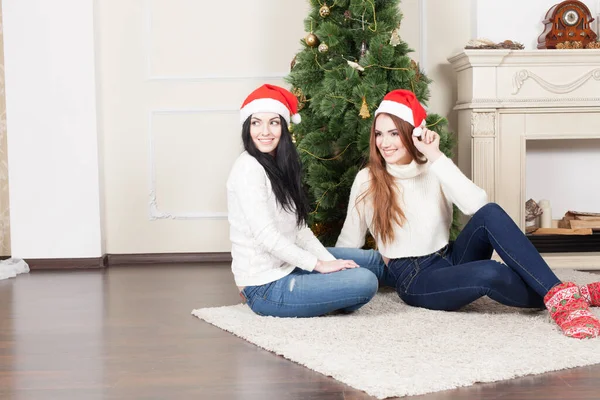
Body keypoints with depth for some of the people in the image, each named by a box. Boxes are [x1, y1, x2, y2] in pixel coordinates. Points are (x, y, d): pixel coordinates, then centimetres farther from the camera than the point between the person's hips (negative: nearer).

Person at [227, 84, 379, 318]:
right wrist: (319, 264, -17)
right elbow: (266, 236, -22)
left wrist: (330, 261, -3)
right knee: (365, 282, -17)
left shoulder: (281, 166, 11)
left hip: (284, 269, 9)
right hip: (265, 289, -9)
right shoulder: (248, 168, -17)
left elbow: (299, 229, 9)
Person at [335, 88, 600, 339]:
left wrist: (436, 158, -21)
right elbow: (348, 243, 5)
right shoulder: (367, 180, -4)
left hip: (449, 262, 4)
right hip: (413, 280, -4)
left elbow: (477, 204, -20)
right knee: (490, 273, -36)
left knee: (490, 214, -28)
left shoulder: (433, 171, 1)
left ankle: (560, 292, -31)